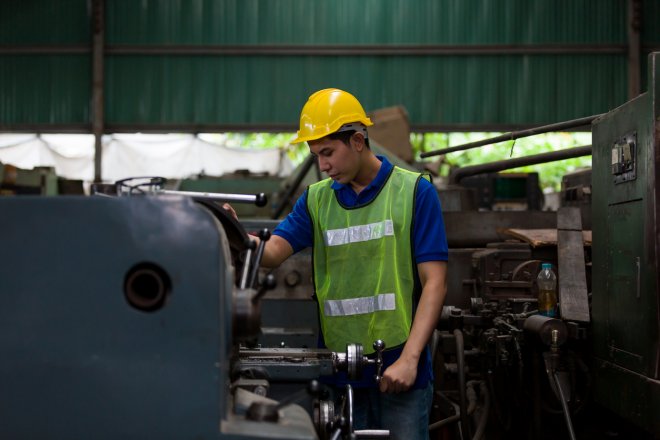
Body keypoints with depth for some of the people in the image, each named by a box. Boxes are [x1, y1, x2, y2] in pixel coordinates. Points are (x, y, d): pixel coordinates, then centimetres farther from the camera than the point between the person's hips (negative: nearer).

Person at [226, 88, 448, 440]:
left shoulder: (414, 191, -2)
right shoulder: (316, 199, 10)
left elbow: (434, 282, -7)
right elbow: (271, 252, -5)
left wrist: (408, 359, -16)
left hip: (397, 371, -3)